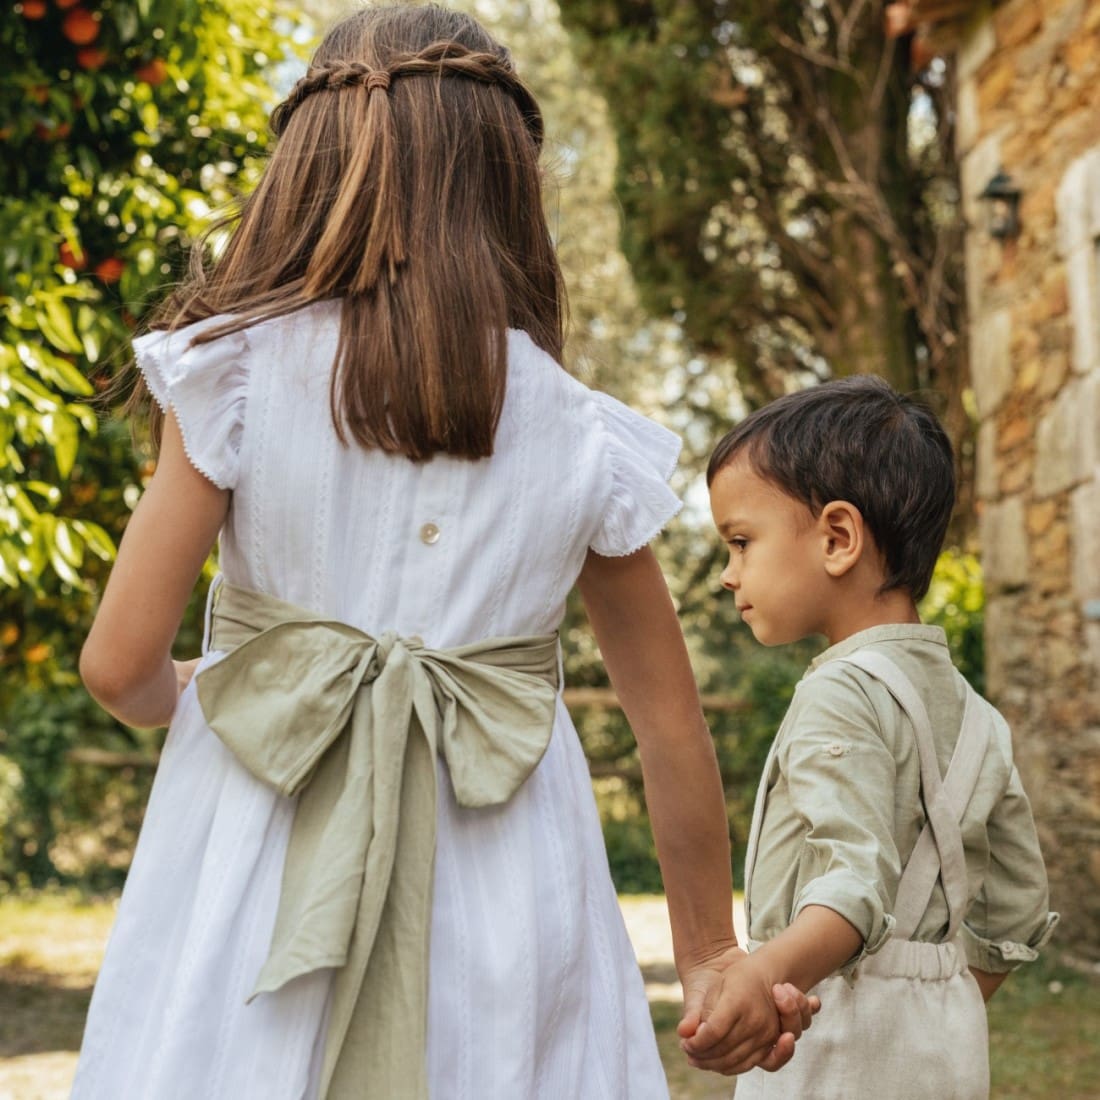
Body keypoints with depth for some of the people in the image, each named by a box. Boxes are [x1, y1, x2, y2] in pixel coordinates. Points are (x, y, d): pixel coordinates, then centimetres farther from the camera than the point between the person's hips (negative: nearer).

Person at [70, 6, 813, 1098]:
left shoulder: (233, 376, -6)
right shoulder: (582, 437, 0)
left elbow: (119, 666, -7)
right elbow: (671, 724, 5)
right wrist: (707, 957, 18)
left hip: (261, 877, -1)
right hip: (499, 901, 1)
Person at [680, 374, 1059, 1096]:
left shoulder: (844, 694, -17)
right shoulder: (973, 713, 10)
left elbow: (862, 881, -30)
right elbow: (1017, 909, 14)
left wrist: (764, 977, -46)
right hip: (947, 1041, 9)